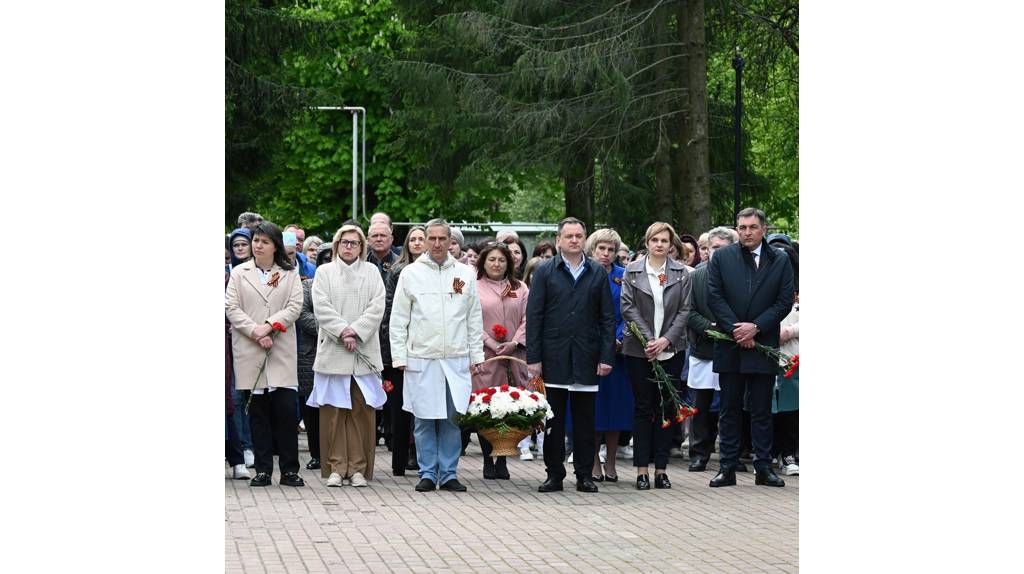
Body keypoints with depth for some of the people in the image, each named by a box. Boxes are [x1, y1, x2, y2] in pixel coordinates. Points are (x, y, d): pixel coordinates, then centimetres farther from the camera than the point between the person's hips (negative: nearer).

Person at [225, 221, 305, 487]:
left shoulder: (289, 274, 10)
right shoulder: (239, 273, 10)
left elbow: (295, 306, 0)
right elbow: (232, 308, 2)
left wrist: (269, 326, -12)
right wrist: (255, 332, -11)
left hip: (282, 351, 0)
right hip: (249, 352, 0)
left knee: (286, 409, -6)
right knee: (258, 412, 3)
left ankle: (289, 470, 0)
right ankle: (263, 469, 8)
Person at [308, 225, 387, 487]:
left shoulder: (371, 272, 13)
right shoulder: (325, 272, 11)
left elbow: (377, 308, 2)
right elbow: (322, 307, -1)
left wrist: (356, 331, -11)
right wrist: (343, 332, -13)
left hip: (364, 352, 1)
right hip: (333, 352, -1)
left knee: (362, 411, -1)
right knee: (333, 412, -1)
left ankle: (358, 468, 4)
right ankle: (336, 468, 4)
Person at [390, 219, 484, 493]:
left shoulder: (466, 273, 8)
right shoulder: (411, 273, 3)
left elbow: (474, 318, 11)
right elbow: (398, 319, 4)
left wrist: (476, 354, 6)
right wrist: (399, 356, -2)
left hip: (457, 359, 1)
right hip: (421, 359, -1)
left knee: (453, 418, 3)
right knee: (424, 419, 2)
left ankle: (449, 474, 11)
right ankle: (427, 474, 10)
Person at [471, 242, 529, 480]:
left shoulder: (520, 289, 14)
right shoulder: (474, 288, 5)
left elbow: (527, 319, 7)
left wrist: (514, 343, -8)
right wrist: (492, 345, -11)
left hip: (514, 357, 2)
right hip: (485, 357, -2)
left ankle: (502, 460, 6)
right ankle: (488, 460, 4)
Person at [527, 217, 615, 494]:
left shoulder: (598, 273, 8)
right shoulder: (545, 271, 4)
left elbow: (607, 318, 7)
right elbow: (534, 316, 0)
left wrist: (607, 356, -2)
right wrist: (533, 357, -6)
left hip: (586, 357, 1)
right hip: (554, 356, -1)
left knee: (585, 420, 5)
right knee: (553, 420, 3)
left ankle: (584, 475, 11)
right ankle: (554, 475, 10)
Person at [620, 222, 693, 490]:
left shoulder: (681, 273, 5)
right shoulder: (632, 271, 3)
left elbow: (684, 310, 1)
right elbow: (628, 307, -3)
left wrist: (666, 340, -11)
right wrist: (647, 339, -12)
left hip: (671, 349, 1)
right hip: (639, 349, -1)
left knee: (665, 408, 3)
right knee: (643, 408, 1)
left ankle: (661, 468, 8)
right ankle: (642, 470, 3)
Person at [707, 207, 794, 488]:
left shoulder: (780, 260, 4)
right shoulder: (721, 258, 4)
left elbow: (785, 301, 0)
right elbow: (715, 297, -1)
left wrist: (755, 327, -11)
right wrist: (735, 330, -10)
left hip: (763, 346, 0)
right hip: (730, 346, 0)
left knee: (762, 410, 4)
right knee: (729, 409, 5)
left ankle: (763, 467, 8)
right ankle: (727, 467, 8)